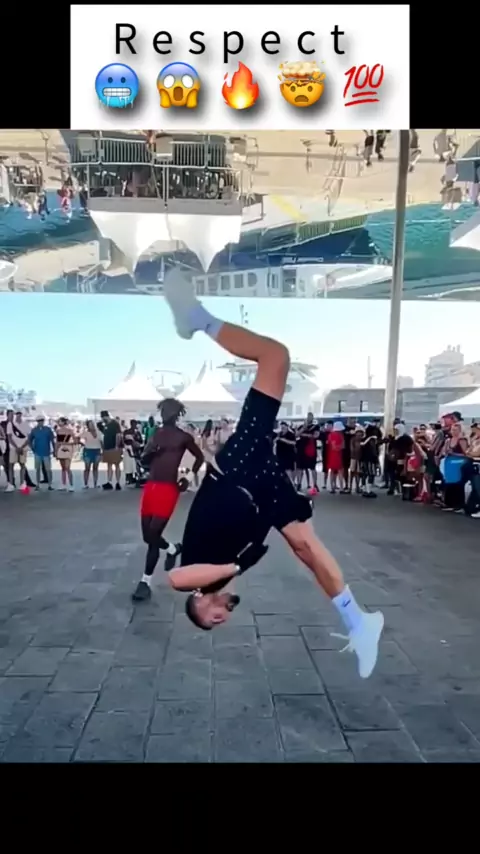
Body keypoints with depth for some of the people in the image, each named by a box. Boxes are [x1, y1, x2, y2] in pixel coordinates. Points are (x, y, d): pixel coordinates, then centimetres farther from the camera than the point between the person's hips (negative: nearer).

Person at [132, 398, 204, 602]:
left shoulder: (183, 437, 0)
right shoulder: (156, 434, 12)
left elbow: (199, 457, 14)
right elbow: (144, 460, 13)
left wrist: (190, 477, 5)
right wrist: (151, 451, -9)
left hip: (168, 489, -6)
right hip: (150, 487, 6)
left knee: (153, 535, -9)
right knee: (148, 536, 10)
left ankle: (146, 582, 3)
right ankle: (173, 549, 40)